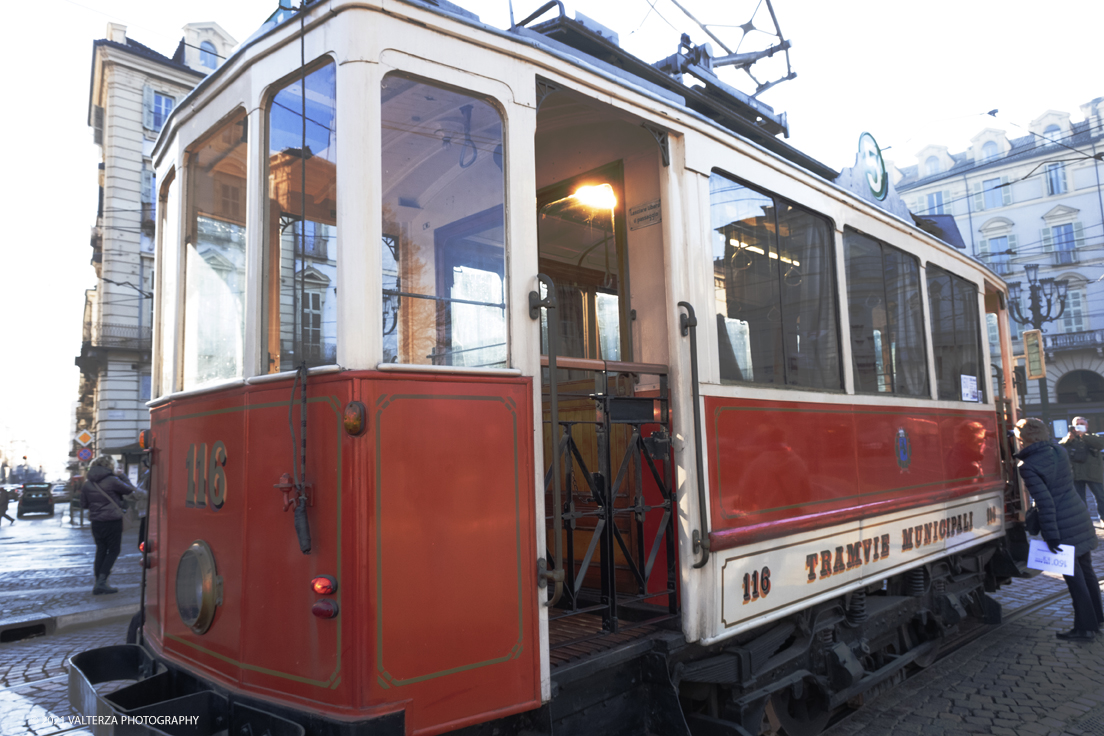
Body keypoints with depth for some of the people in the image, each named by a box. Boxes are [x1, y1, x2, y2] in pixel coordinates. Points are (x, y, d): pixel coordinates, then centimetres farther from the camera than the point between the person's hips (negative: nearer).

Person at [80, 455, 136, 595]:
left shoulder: (87, 484, 6)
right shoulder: (112, 481, -14)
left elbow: (84, 504, 13)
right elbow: (129, 490, -3)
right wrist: (122, 476, 10)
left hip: (96, 522, 6)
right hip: (112, 521, -6)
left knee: (101, 550, 15)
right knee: (113, 550, 5)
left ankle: (99, 583, 14)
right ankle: (102, 581, -5)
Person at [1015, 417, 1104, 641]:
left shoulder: (1028, 467, -18)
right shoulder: (1058, 450, 2)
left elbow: (1045, 502, -20)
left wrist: (1051, 534, -16)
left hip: (1063, 526, -8)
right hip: (1080, 518, 8)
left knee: (1074, 578, 2)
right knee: (1086, 570, 19)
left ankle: (1085, 627, 12)